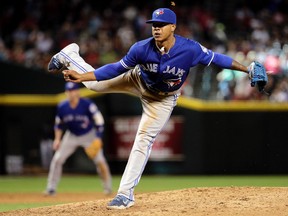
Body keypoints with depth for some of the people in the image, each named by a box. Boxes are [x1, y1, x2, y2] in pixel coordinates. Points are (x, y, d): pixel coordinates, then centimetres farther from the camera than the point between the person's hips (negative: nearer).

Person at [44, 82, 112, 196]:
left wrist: (98, 138, -31)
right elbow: (58, 124, 2)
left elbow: (99, 120, -23)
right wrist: (57, 139, -9)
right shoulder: (62, 107, -14)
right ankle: (51, 188, 2)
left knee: (99, 161, -11)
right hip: (71, 136, 3)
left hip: (89, 135, -3)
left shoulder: (87, 104, -25)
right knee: (57, 159, -7)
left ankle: (108, 187, 7)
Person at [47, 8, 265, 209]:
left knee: (144, 139, -5)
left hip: (163, 99, -1)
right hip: (138, 81, 1)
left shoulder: (190, 49, -37)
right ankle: (70, 57, 45)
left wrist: (248, 70, -31)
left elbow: (216, 58, -26)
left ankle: (126, 193, 0)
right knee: (95, 83, 15)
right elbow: (117, 68, -21)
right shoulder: (142, 49, -33)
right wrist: (82, 76, -28)